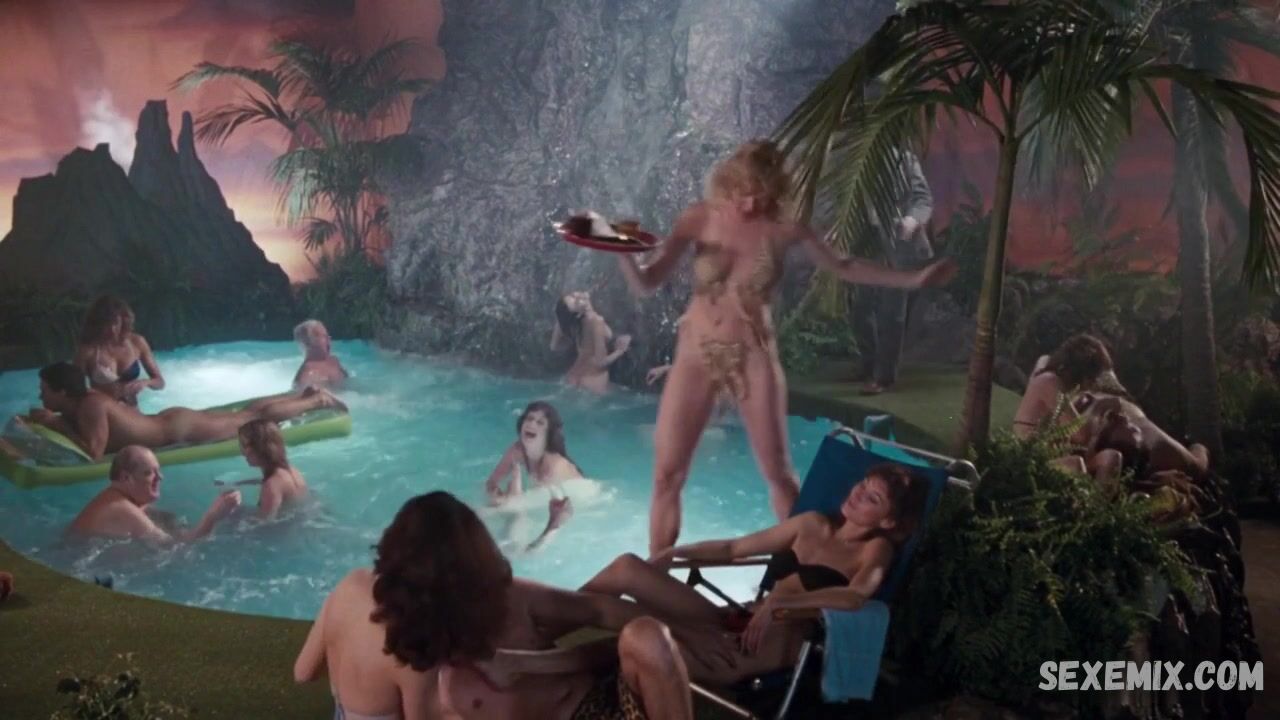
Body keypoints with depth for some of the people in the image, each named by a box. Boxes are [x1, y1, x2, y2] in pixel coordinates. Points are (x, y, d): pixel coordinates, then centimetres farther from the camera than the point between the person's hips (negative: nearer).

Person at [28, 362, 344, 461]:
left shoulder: (91, 406, -27)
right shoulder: (79, 403, 0)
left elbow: (94, 453, -36)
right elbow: (74, 427, 19)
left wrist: (58, 426, -27)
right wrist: (44, 424, -1)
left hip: (180, 428, -8)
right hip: (171, 422, 8)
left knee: (255, 419, 4)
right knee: (246, 413, 20)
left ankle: (317, 400, 17)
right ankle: (305, 394, 32)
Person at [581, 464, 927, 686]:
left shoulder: (876, 548, 2)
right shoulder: (813, 524, 19)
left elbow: (856, 596, -21)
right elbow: (734, 548, 25)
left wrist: (778, 603, -28)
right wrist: (677, 552, 14)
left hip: (772, 641, -6)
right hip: (740, 622, 7)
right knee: (627, 567, -12)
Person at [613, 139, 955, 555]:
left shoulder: (784, 229, -6)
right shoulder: (701, 219, -7)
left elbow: (842, 268, 8)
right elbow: (645, 283, -10)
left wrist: (913, 279, 7)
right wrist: (624, 252, -31)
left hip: (753, 356, 0)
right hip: (696, 354, 0)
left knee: (778, 472, 7)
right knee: (667, 475, -1)